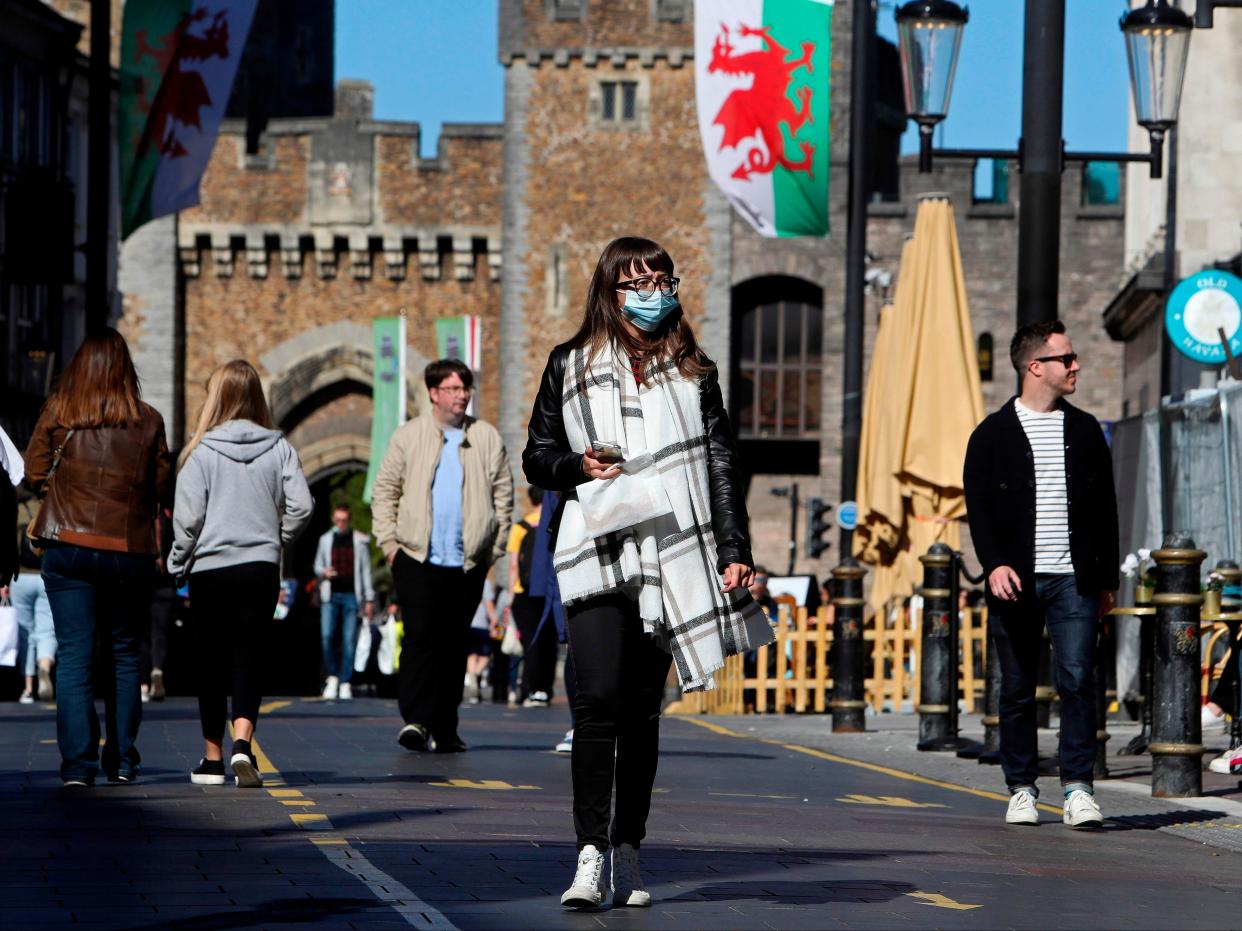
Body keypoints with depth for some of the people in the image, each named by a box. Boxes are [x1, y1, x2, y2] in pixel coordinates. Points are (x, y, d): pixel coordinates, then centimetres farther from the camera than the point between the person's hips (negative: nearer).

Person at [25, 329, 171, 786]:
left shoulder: (57, 414, -2)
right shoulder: (148, 421, -1)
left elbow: (34, 473, 4)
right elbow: (161, 487, 3)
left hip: (68, 547, -1)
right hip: (131, 551, 1)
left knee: (74, 655, 0)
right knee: (123, 655, 15)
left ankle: (78, 764, -7)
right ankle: (122, 761, 16)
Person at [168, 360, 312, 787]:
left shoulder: (202, 451, -7)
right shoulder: (278, 447, 1)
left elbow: (187, 517, -8)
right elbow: (301, 506, -3)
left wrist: (178, 563, 6)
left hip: (210, 568, -1)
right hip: (261, 568, 1)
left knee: (212, 662, 9)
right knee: (249, 659, 1)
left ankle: (212, 757, 15)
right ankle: (242, 743, -21)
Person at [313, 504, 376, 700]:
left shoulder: (360, 540, 5)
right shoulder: (325, 540, 11)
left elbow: (366, 570, 7)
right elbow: (318, 566, 19)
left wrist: (369, 599, 4)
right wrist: (323, 572, -6)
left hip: (351, 595, -1)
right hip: (330, 595, 1)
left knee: (349, 639, -4)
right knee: (327, 636, -10)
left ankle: (345, 682, 1)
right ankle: (333, 677, 5)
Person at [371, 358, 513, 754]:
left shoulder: (487, 438, 9)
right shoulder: (408, 436, 7)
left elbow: (503, 495, 10)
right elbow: (384, 491, 9)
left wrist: (495, 548, 3)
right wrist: (389, 540, 0)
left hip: (467, 562, 2)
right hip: (417, 557, -2)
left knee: (455, 643, 5)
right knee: (420, 634, -14)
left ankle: (444, 729, 10)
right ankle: (416, 719, -17)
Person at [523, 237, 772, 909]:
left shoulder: (692, 373, 13)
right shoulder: (570, 367, 10)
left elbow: (722, 467, 11)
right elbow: (536, 457, 13)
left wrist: (734, 551, 2)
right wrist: (580, 465, -9)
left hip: (670, 555, 2)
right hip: (595, 552, -2)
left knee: (643, 709, 4)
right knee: (599, 698, -16)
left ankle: (627, 853, 11)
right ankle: (590, 854, -18)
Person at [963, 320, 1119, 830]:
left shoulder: (1085, 430, 12)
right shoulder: (993, 434, 3)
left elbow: (1106, 508, 14)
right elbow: (978, 506, -3)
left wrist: (1108, 578, 11)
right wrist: (994, 564, -17)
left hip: (1073, 579, 1)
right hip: (1015, 581, -1)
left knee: (1077, 679, -11)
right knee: (1018, 689, 4)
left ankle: (1078, 787, -10)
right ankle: (1021, 790, 12)